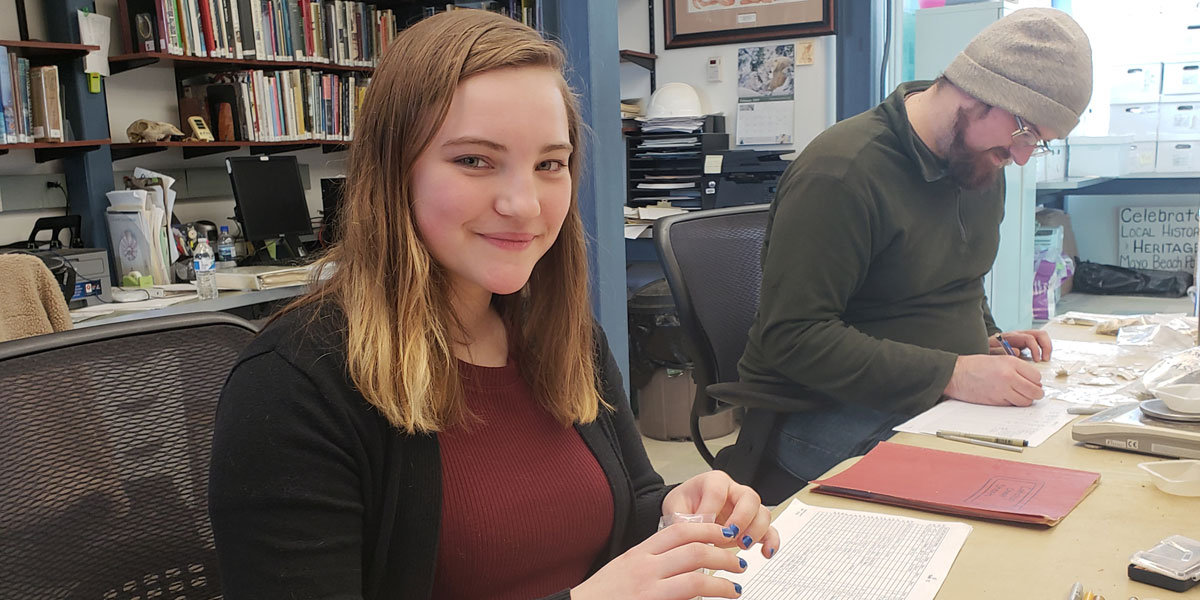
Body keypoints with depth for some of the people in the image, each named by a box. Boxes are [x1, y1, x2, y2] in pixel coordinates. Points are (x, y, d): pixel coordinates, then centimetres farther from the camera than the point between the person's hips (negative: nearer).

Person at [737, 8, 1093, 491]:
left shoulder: (983, 167, 10)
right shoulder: (841, 173, -19)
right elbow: (792, 337, -24)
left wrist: (988, 339, 5)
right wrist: (952, 374, -26)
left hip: (945, 400, 9)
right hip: (827, 411, -9)